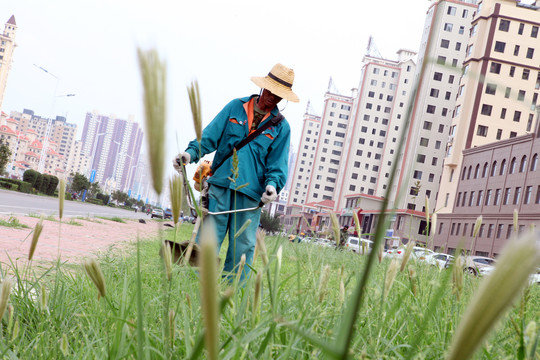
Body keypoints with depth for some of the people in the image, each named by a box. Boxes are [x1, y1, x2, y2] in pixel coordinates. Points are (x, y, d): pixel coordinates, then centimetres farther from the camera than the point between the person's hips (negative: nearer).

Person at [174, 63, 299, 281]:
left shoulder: (280, 127, 11)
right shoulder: (235, 107, 12)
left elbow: (277, 164, 6)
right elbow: (210, 136, 10)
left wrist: (273, 184, -14)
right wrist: (191, 153, -7)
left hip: (250, 194, 0)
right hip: (221, 184, 0)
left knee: (242, 247, 1)